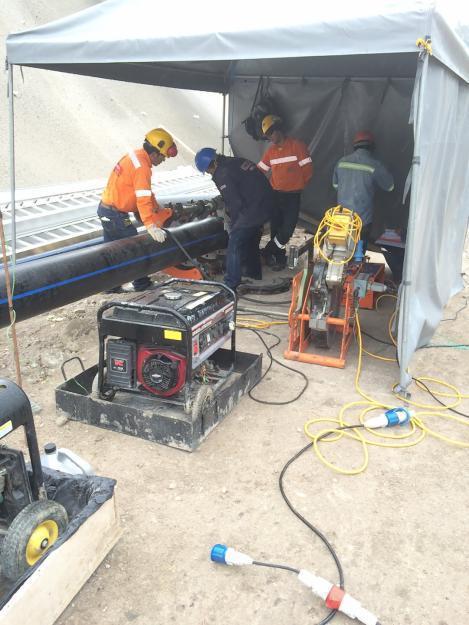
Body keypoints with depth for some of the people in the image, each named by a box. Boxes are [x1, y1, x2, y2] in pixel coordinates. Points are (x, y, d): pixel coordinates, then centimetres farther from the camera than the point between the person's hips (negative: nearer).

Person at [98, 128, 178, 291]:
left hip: (105, 209, 10)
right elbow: (143, 199, -31)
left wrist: (158, 209, 20)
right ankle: (141, 283, 17)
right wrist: (151, 226, -34)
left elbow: (146, 192, 16)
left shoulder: (135, 156, 8)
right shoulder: (142, 167, -22)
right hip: (116, 215, -10)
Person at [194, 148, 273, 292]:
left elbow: (235, 202, -13)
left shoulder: (222, 174, -12)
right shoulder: (237, 161, 13)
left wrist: (232, 224, 2)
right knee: (251, 238, 26)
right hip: (268, 204, 9)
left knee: (235, 243, -3)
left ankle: (231, 284, -1)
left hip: (253, 209, -9)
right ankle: (254, 271, 43)